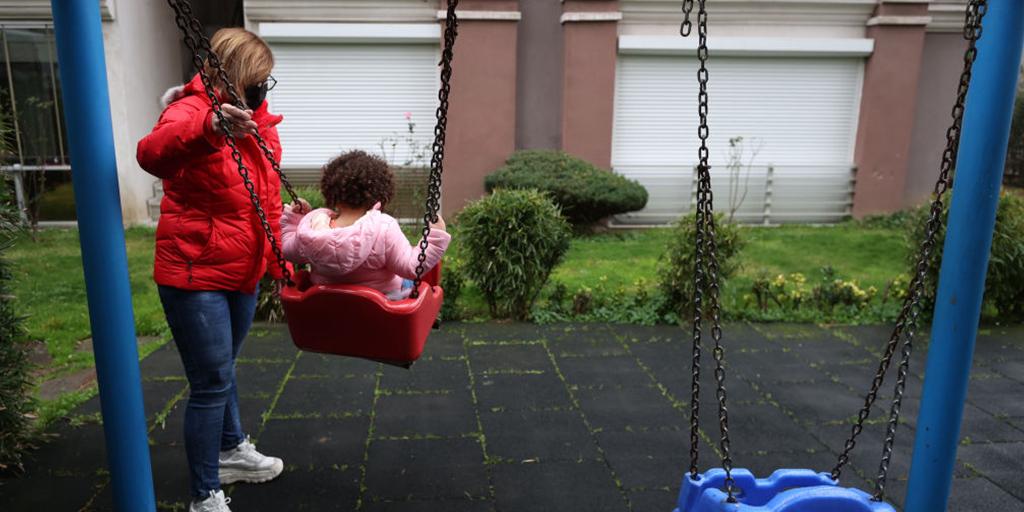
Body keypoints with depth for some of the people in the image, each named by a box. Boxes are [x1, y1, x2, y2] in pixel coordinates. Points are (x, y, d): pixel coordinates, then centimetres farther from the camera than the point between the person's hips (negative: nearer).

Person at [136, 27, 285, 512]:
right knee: (212, 382, -2)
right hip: (195, 274, -8)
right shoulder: (192, 111, -17)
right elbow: (153, 153, -41)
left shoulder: (257, 122, 8)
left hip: (243, 275, 8)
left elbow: (268, 202, 17)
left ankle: (231, 450, 44)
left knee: (222, 370, 24)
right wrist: (209, 128, -60)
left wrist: (279, 262, 13)